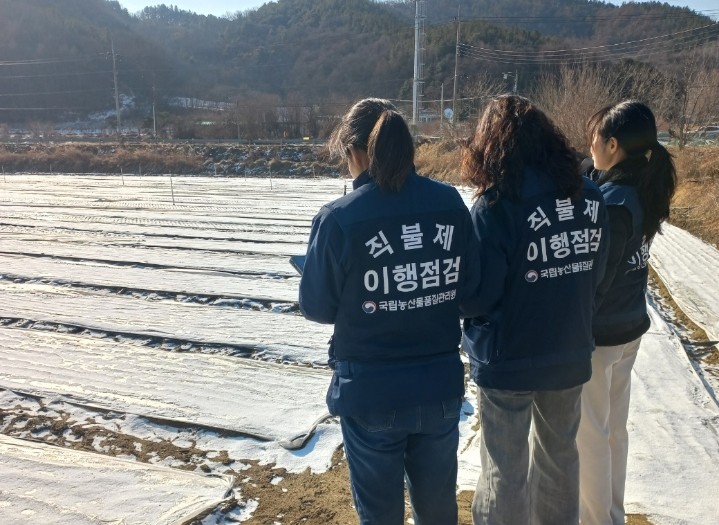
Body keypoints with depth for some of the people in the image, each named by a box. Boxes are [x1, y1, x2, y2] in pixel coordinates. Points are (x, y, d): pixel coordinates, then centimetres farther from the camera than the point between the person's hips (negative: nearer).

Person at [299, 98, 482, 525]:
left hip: (371, 392, -3)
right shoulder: (451, 204, -7)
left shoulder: (339, 218, -17)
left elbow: (318, 307, -8)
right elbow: (469, 288, 1)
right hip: (441, 384, 4)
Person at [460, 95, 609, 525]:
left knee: (506, 471, 13)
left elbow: (477, 294, -19)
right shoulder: (590, 197, -4)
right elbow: (596, 276, 4)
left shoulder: (495, 206, -21)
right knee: (560, 454, 26)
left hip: (509, 363, -5)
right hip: (571, 357, 6)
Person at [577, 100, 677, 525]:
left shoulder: (612, 202, -24)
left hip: (597, 333, -9)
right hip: (631, 326, 9)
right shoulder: (643, 190, 3)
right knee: (614, 427, 22)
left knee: (589, 433, 9)